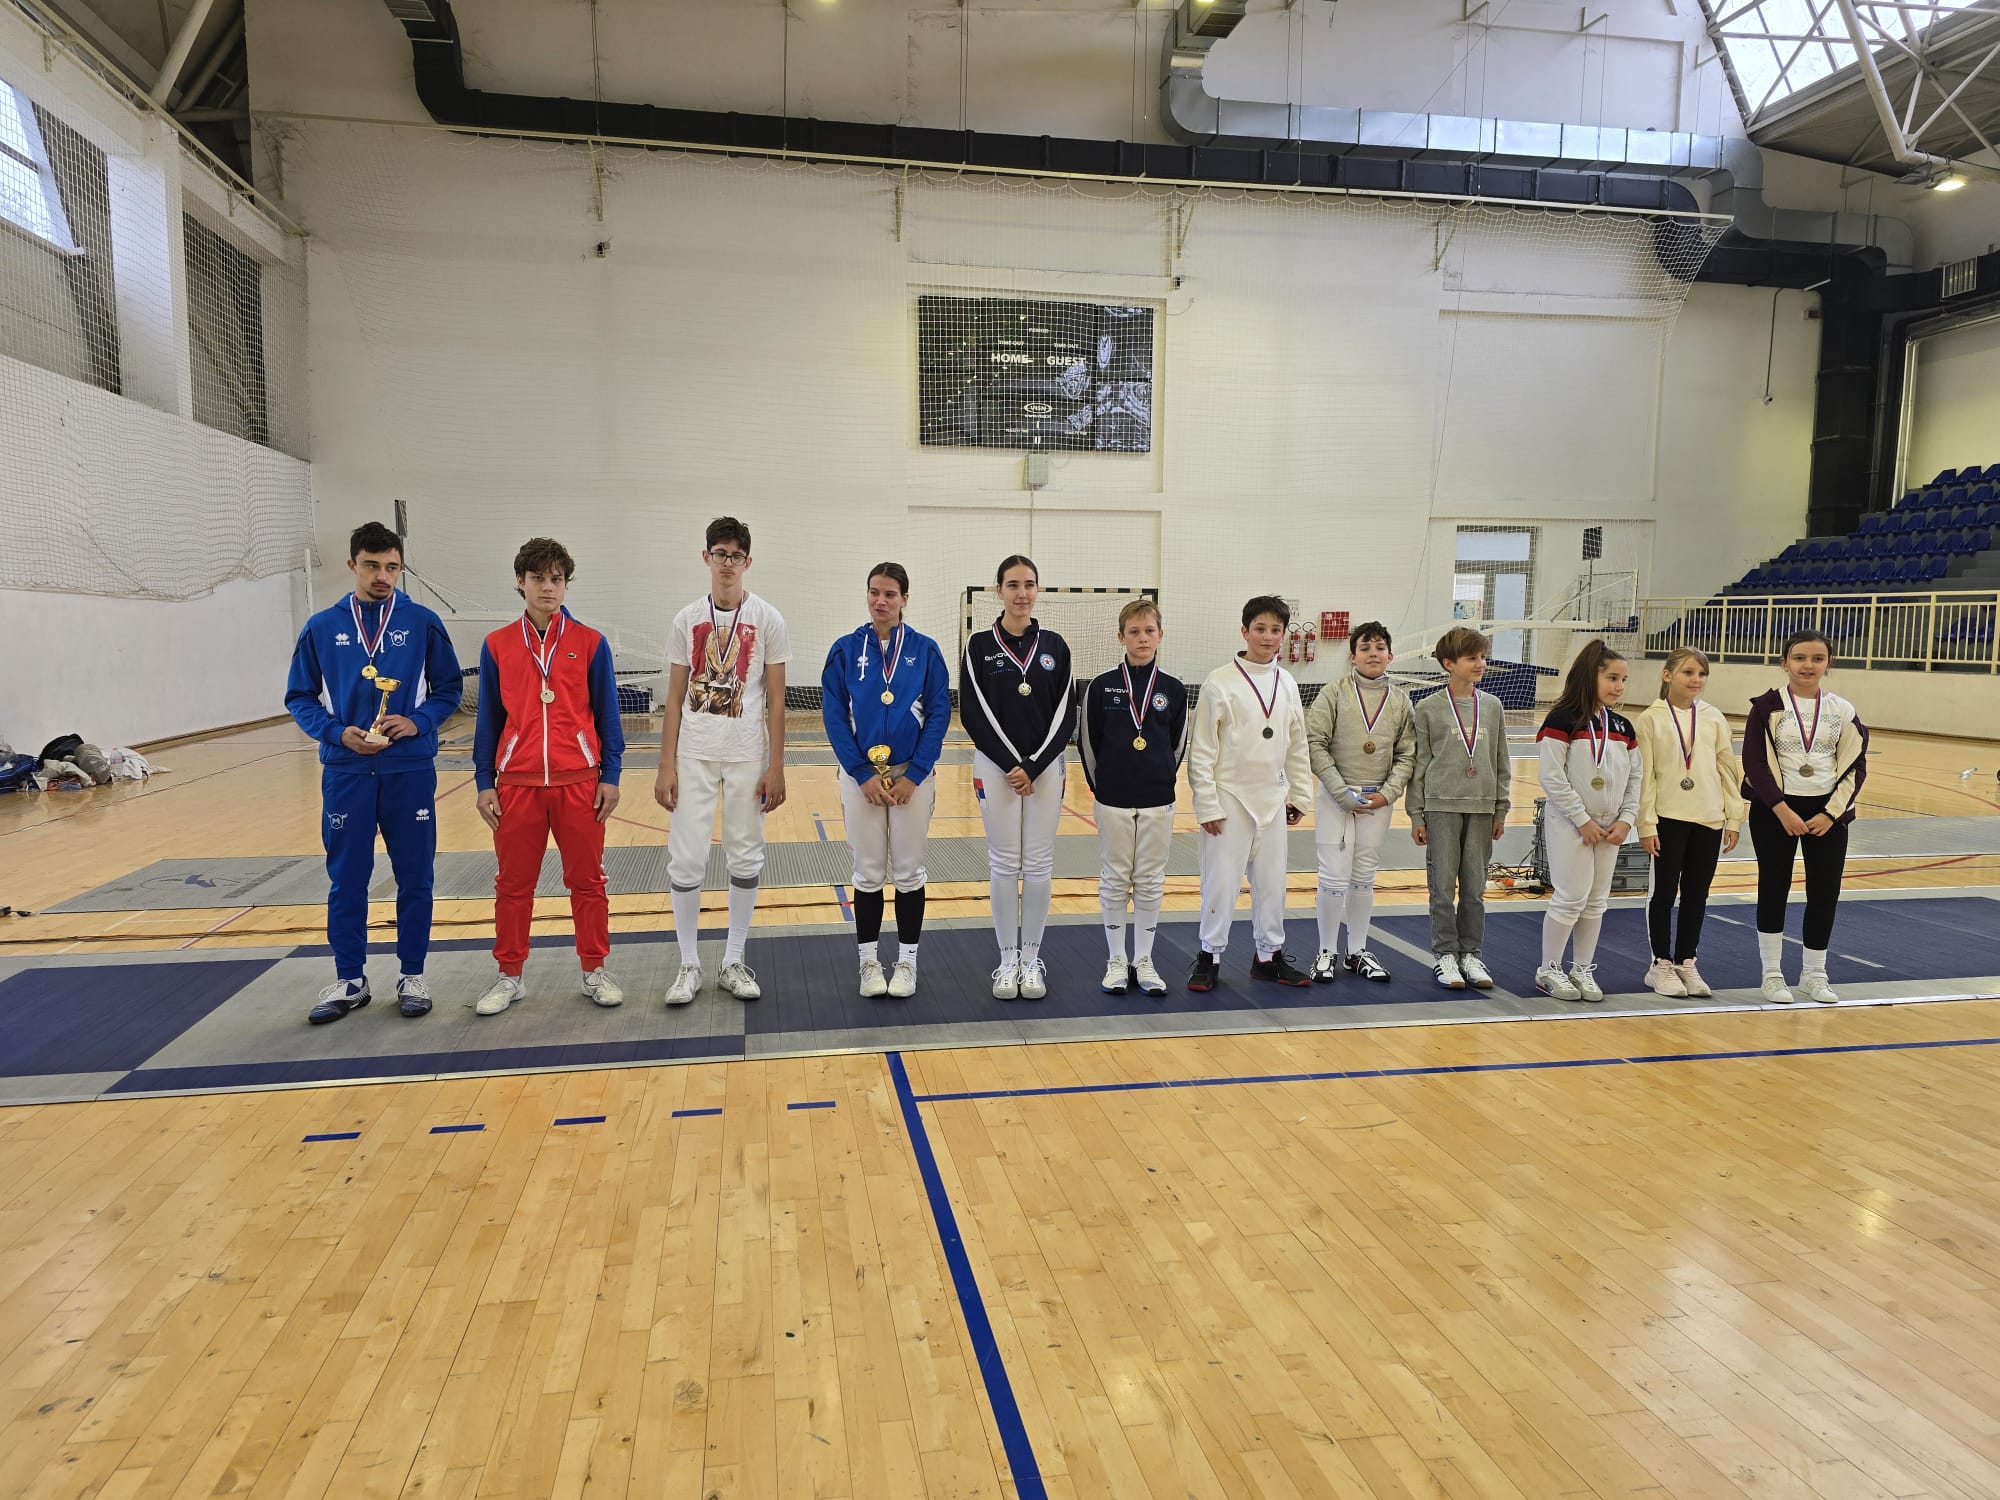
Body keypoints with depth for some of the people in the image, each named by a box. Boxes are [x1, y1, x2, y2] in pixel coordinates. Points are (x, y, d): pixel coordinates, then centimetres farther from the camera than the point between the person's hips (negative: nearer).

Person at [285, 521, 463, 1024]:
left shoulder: (423, 623, 1)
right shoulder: (322, 628, 3)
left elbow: (449, 690, 5)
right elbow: (300, 697, 7)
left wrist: (417, 722, -12)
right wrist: (338, 733, -10)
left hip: (411, 770, -1)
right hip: (346, 772, 1)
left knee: (414, 877, 6)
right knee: (347, 879, 7)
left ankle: (413, 976, 19)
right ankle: (349, 980, 20)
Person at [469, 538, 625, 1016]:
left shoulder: (590, 643, 2)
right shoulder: (496, 645, 5)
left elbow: (607, 714, 3)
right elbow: (488, 720, 8)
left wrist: (610, 776, -1)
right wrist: (484, 783, 4)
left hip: (579, 780, -1)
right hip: (516, 783, 1)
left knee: (586, 880, 7)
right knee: (513, 884, 9)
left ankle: (595, 969, 19)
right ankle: (509, 975, 22)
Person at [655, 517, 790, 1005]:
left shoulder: (767, 620, 0)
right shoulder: (686, 621, 5)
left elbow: (776, 700, 1)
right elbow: (674, 699, 6)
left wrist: (776, 767, -4)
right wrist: (666, 766, -1)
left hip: (748, 757, -1)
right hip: (694, 755, 1)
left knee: (746, 859, 5)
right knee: (685, 859, -1)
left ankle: (733, 962, 18)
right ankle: (689, 965, 13)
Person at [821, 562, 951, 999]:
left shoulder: (925, 650, -1)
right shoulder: (845, 650, 0)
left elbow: (939, 714, -3)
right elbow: (834, 716, -3)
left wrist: (914, 775, -11)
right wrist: (863, 775, -10)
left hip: (911, 774, 0)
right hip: (860, 775, 0)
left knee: (909, 872, 6)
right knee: (868, 873, 7)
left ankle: (907, 961, 18)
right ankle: (869, 961, 18)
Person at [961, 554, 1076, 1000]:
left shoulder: (1054, 646, 3)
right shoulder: (980, 646, -2)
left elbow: (1065, 715, 2)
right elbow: (973, 714, -5)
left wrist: (1034, 767, -9)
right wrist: (1010, 765, -12)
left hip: (1044, 767, 2)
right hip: (995, 766, -1)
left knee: (1039, 864, 5)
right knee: (1004, 864, 4)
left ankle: (1032, 958, 17)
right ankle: (1008, 959, 15)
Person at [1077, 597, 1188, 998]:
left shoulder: (1173, 690, 0)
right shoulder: (1101, 686, -5)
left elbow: (1178, 745, 10)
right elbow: (1087, 741, 2)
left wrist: (1160, 780, 9)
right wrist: (1101, 785, 5)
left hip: (1157, 801, 1)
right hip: (1113, 801, -1)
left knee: (1151, 883, 9)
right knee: (1114, 882, 7)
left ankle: (1144, 962, 20)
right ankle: (1117, 962, 19)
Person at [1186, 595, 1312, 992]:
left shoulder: (1287, 683, 6)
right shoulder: (1220, 683, -10)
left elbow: (1297, 744, 14)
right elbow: (1202, 750, -10)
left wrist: (1299, 794, 12)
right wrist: (1207, 805, -13)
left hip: (1272, 800, 5)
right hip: (1230, 798, -5)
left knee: (1272, 881, 12)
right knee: (1221, 881, -1)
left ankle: (1270, 956, 24)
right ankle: (1209, 956, 13)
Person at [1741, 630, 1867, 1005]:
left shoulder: (1842, 711, 3)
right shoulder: (1767, 706, -5)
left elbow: (1855, 765, 4)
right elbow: (1754, 763, -8)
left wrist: (1830, 813, -6)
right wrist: (1782, 810, -14)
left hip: (1827, 813, 3)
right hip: (1775, 811, -2)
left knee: (1825, 892, 5)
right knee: (1774, 889, 4)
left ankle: (1814, 974, 22)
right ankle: (1772, 975, 16)